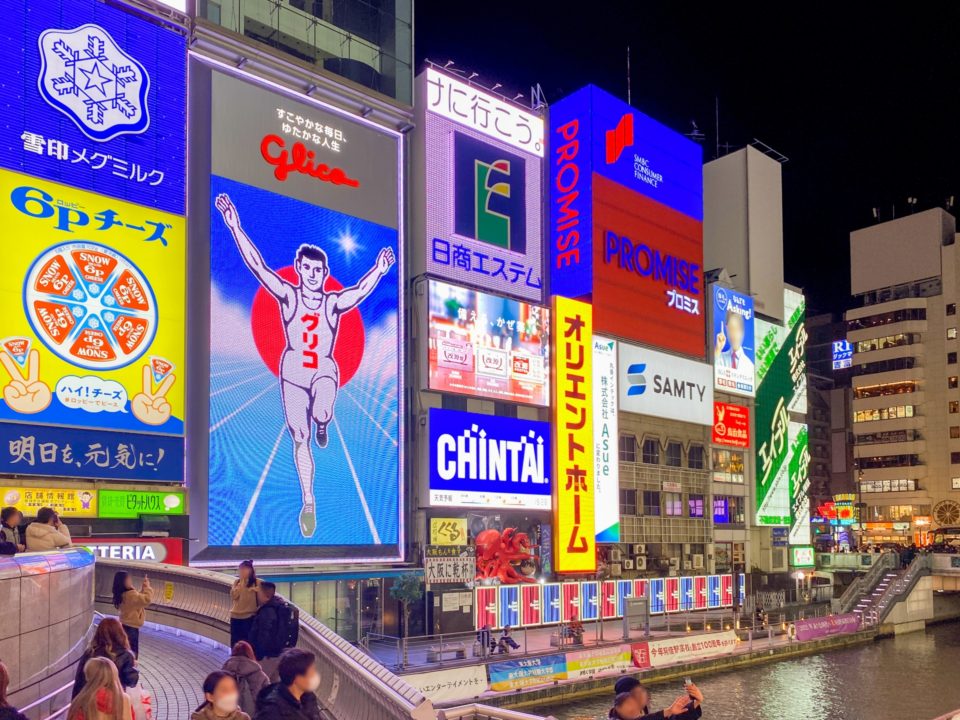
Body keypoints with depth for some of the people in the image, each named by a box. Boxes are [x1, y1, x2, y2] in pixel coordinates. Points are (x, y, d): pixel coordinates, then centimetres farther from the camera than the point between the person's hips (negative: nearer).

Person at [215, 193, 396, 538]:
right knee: (300, 439, 0)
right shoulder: (287, 296, -2)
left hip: (325, 371, -1)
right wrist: (234, 225, -15)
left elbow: (361, 290, -18)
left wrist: (379, 269, -35)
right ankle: (308, 503, 12)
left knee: (321, 414, -31)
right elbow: (256, 265, -8)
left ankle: (322, 425, 9)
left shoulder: (334, 302, -1)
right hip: (293, 372, 1)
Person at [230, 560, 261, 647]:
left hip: (249, 617, -4)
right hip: (235, 616, 4)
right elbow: (233, 596, -8)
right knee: (235, 642, 10)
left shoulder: (256, 583, -6)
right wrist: (241, 583, -12)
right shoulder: (237, 582, 7)